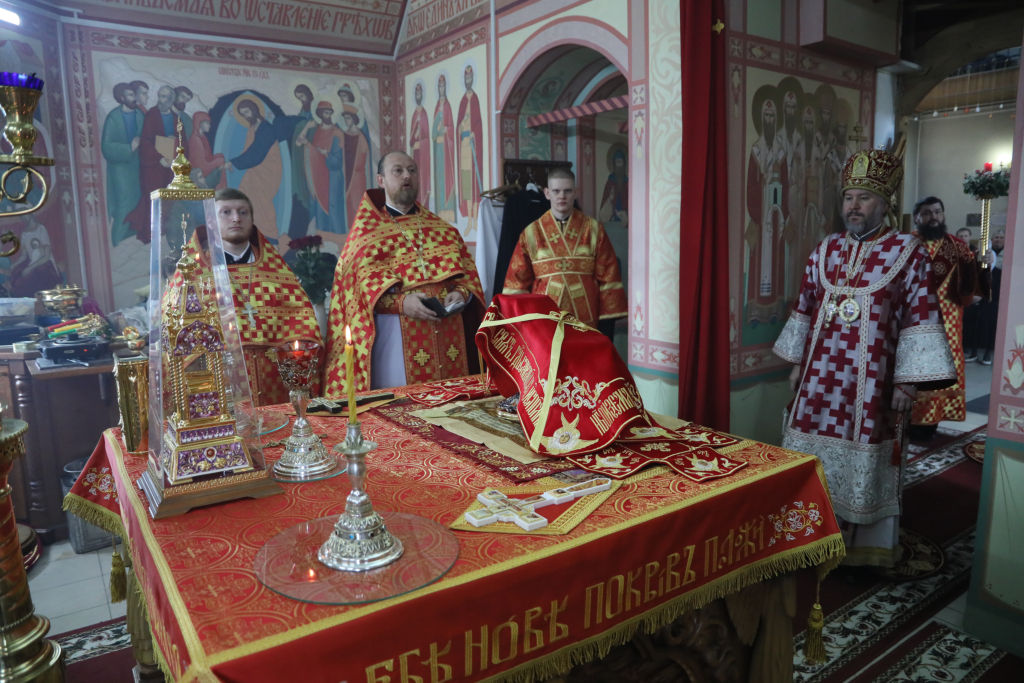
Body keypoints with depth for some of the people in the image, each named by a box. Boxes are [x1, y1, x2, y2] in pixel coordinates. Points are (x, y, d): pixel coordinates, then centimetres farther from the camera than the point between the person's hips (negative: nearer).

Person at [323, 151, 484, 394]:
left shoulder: (444, 230, 18)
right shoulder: (366, 231, 8)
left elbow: (467, 269, 13)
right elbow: (361, 280, -4)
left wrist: (461, 293, -9)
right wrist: (400, 302, -20)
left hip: (448, 334, 3)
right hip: (395, 336, -3)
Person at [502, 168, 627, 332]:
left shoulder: (593, 229, 5)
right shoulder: (531, 233, 5)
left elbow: (607, 275, 4)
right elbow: (518, 280, 7)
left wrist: (608, 318, -1)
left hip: (586, 320, 0)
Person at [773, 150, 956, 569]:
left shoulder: (909, 254, -5)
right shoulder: (825, 250, 8)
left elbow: (919, 320, -7)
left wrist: (908, 380, -11)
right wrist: (797, 362, 12)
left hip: (872, 383, -4)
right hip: (819, 378, 4)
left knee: (863, 465, 5)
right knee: (812, 460, 11)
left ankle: (864, 549, 21)